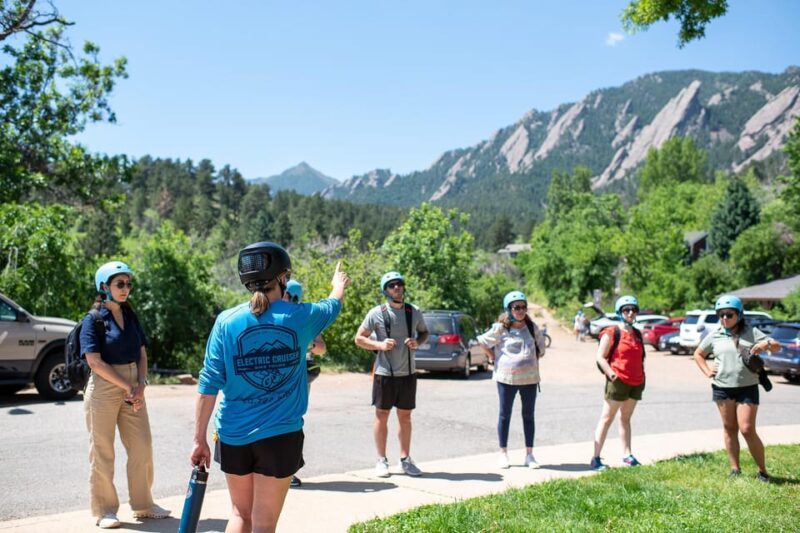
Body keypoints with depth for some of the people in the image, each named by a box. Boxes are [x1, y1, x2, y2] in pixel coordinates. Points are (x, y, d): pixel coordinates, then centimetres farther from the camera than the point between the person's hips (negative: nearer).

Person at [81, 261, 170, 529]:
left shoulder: (131, 316, 11)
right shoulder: (93, 319, -7)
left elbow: (142, 353, 11)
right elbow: (95, 362, -13)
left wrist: (141, 384, -5)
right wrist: (127, 387, -14)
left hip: (133, 388, 6)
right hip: (104, 388, -6)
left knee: (142, 447, 7)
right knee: (102, 451, 1)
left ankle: (142, 504, 21)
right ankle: (104, 510, 13)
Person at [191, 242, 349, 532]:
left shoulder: (227, 321, -4)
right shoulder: (300, 317, -3)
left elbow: (209, 384, -6)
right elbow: (333, 305, 20)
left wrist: (200, 438, 1)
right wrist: (339, 284, 43)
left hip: (233, 434, 2)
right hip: (280, 434, -2)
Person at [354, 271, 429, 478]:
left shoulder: (414, 312, 3)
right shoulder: (377, 313, -6)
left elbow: (424, 332, 18)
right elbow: (359, 338, -2)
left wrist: (418, 342, -4)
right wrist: (379, 345, -17)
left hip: (408, 373, 3)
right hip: (384, 373, -3)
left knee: (405, 416, 11)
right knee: (382, 416, 5)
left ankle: (405, 460, 21)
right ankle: (381, 460, 16)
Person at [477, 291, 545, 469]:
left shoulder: (532, 327, 7)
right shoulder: (500, 328, -4)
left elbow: (541, 346, 21)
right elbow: (483, 341, 5)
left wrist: (536, 359, 10)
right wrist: (493, 358, 1)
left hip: (530, 377, 3)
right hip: (507, 377, -3)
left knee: (528, 415, 7)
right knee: (505, 415, 5)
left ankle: (529, 454, 15)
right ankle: (503, 453, 15)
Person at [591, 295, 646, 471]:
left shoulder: (637, 334, 14)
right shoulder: (612, 333, -7)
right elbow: (600, 357, -11)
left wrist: (642, 377, 12)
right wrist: (611, 374, -19)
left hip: (636, 382, 7)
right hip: (618, 381, -7)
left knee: (626, 418, 13)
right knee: (607, 418, -5)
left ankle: (627, 456, 19)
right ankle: (595, 458, -4)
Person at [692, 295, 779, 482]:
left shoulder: (751, 332, 1)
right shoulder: (715, 335, 6)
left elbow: (777, 346, 3)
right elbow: (698, 354, 19)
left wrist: (766, 344, -20)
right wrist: (707, 371, 4)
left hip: (747, 388, -2)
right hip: (722, 388, 3)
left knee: (747, 430, -7)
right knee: (729, 429, 8)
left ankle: (762, 471, 7)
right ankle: (735, 469, 17)